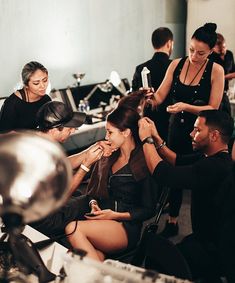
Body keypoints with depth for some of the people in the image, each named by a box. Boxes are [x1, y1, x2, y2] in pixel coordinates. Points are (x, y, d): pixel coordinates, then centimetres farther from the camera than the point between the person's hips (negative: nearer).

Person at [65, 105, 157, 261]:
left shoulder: (144, 163, -5)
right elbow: (93, 190, 21)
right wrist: (93, 204, -1)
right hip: (99, 218, 5)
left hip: (126, 226, -5)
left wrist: (115, 215, -11)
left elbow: (148, 210, -3)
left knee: (73, 228, -30)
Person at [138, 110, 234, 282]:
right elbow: (178, 161, 11)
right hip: (207, 239, 9)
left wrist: (146, 139, -19)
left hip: (215, 253, -9)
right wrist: (156, 138, 0)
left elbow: (164, 174, -31)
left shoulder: (216, 167, -30)